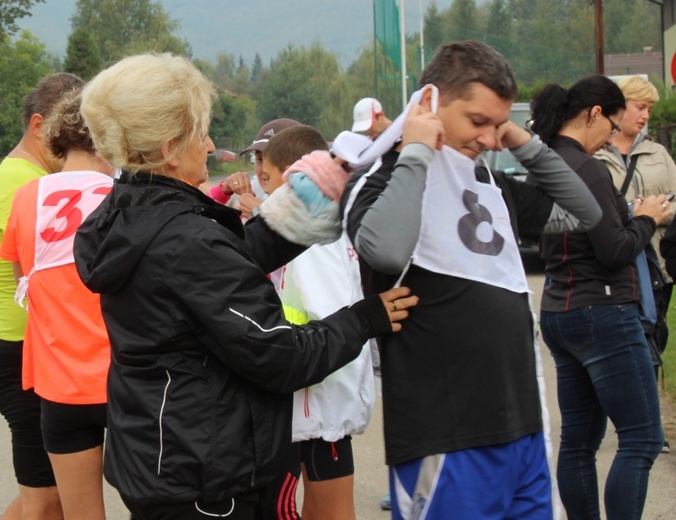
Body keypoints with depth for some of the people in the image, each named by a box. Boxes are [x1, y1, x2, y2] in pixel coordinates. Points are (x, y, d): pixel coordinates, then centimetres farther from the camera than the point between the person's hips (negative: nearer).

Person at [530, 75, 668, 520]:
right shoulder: (586, 168, -16)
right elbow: (614, 252, -18)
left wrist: (631, 216, 12)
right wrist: (646, 219, -2)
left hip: (559, 312, 10)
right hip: (602, 312, -10)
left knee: (579, 440, 12)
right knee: (642, 439, -6)